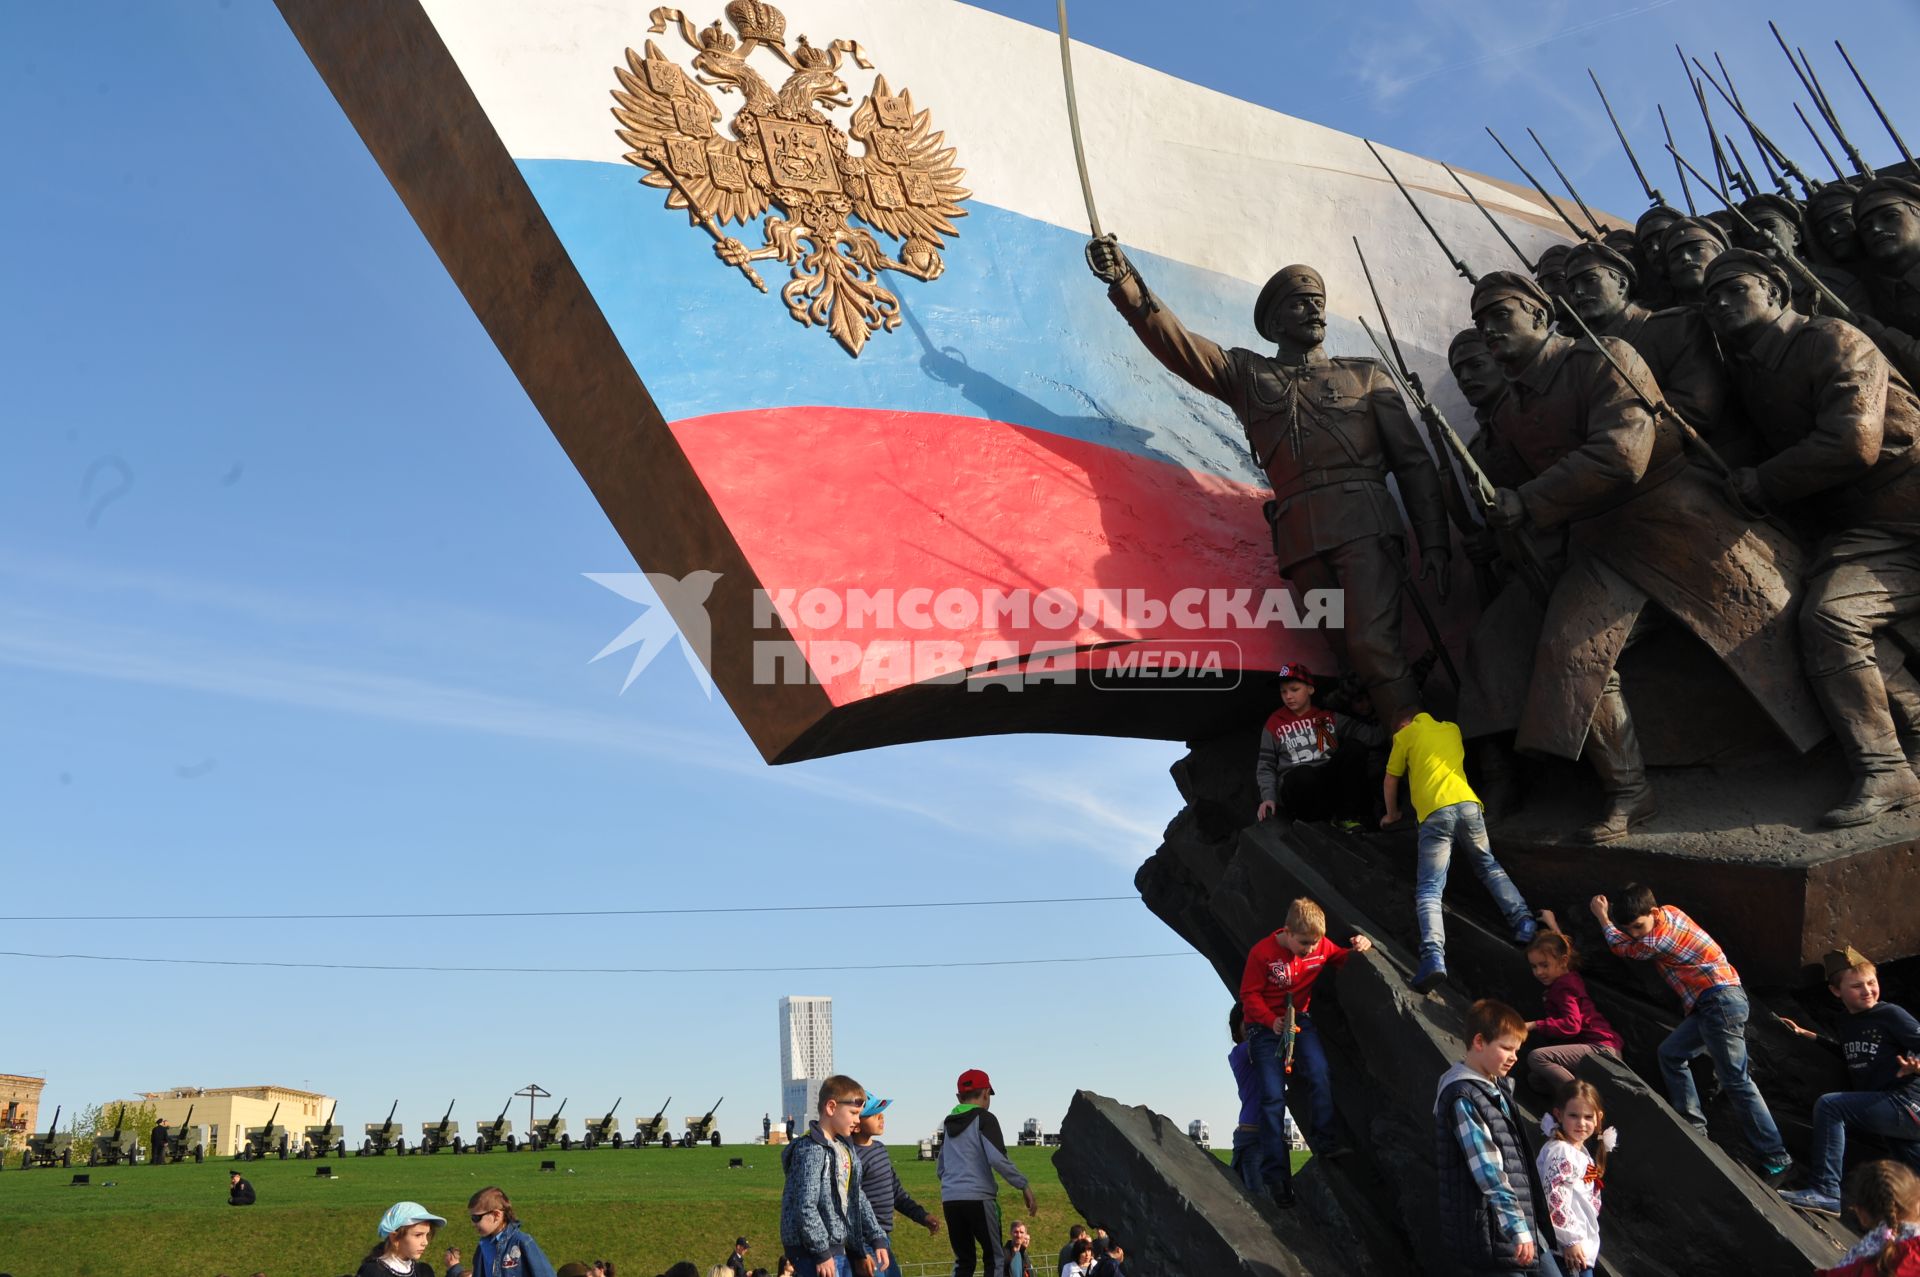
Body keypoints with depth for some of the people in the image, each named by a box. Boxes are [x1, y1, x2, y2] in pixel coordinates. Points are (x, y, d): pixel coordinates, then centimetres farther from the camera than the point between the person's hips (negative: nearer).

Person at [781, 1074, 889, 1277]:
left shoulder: (845, 1149, 12)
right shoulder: (811, 1150, -16)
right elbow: (805, 1207, -21)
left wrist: (877, 1238, 12)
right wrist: (821, 1252, -19)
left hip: (838, 1246, 9)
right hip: (812, 1250, -9)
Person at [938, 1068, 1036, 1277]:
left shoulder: (949, 1123, 17)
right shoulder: (984, 1118, -4)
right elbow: (998, 1158, -15)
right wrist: (1024, 1186, -9)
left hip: (950, 1200, 6)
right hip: (978, 1198, -6)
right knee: (994, 1258, 3)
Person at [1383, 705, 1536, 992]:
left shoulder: (1405, 735, 15)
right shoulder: (1452, 729, 27)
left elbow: (1390, 782, 23)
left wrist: (1392, 815, 41)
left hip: (1434, 813, -4)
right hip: (1468, 804, 4)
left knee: (1429, 890, -9)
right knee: (1489, 867, 23)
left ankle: (1433, 955, -31)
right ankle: (1524, 920, 0)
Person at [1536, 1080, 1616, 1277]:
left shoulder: (1581, 1152, 14)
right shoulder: (1560, 1152, -16)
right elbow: (1554, 1200, -22)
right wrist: (1571, 1240, -20)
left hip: (1585, 1245, 10)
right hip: (1568, 1249, -10)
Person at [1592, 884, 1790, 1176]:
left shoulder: (1659, 940, -19)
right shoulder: (1669, 912, 6)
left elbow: (1621, 946, 1)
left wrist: (1603, 917, 14)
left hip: (1721, 1003, -10)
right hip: (1712, 1005, 10)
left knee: (1736, 1082, -8)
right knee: (1670, 1053, 15)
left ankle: (1776, 1158, -3)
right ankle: (1694, 1127, 17)